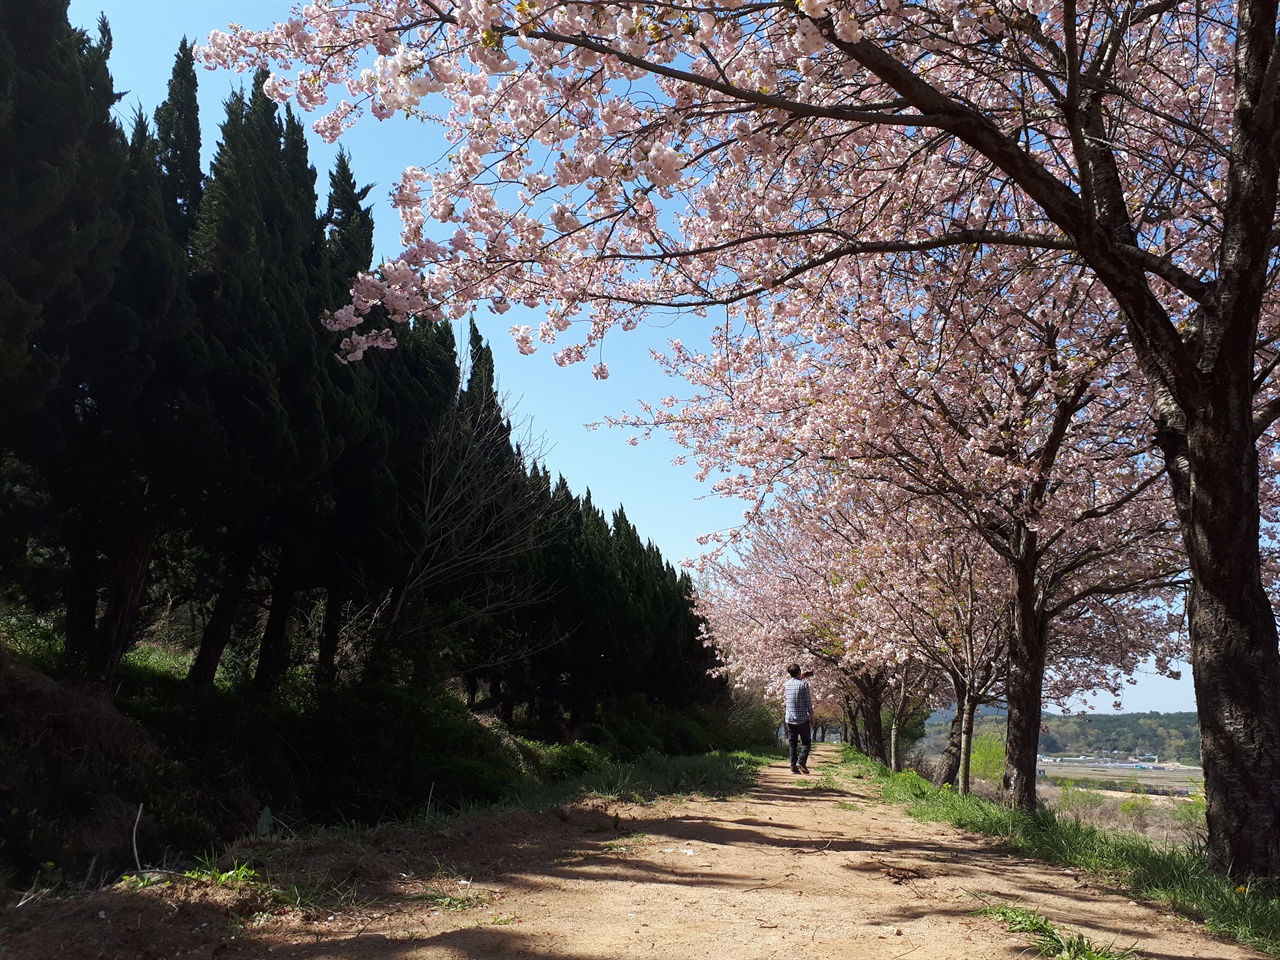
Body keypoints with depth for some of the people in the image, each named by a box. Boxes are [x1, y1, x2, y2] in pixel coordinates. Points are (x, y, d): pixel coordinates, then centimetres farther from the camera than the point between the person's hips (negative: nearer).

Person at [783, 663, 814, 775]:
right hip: (802, 718, -4)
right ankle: (801, 762, -12)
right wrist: (811, 715, 1)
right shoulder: (803, 683, -9)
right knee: (805, 742, 6)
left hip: (789, 719, 4)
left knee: (793, 744, 9)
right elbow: (808, 701, -7)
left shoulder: (785, 685, 5)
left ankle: (794, 766, 4)